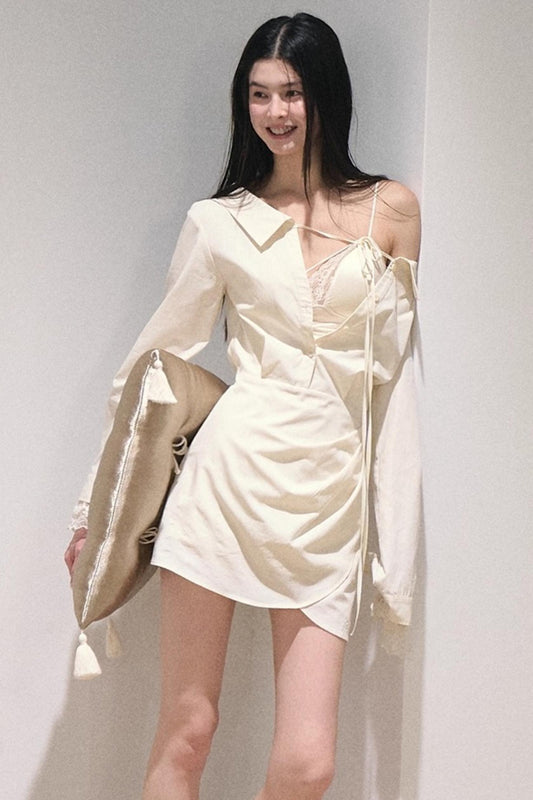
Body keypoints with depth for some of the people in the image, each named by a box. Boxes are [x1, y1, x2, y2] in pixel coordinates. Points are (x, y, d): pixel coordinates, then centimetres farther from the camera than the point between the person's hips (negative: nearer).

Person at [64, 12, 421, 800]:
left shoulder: (392, 210, 9)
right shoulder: (217, 222, 7)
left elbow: (395, 377, 10)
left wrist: (398, 550, 8)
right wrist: (97, 504, 14)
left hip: (332, 498, 1)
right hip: (232, 473, 0)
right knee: (186, 732, 1)